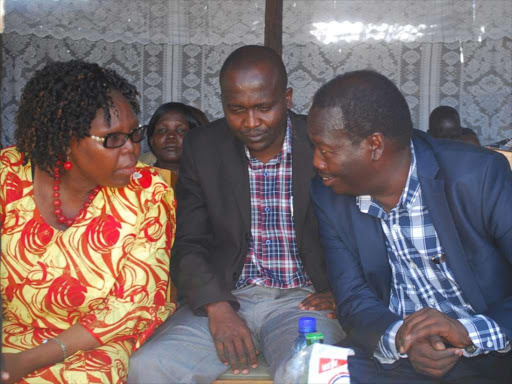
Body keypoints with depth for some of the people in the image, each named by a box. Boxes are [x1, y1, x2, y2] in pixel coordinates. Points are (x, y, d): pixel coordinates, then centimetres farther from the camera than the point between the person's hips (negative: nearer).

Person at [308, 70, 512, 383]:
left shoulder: (481, 175, -15)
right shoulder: (328, 196, -3)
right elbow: (353, 299, -3)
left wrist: (470, 331, -30)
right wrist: (399, 338, -22)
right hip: (392, 355, 3)